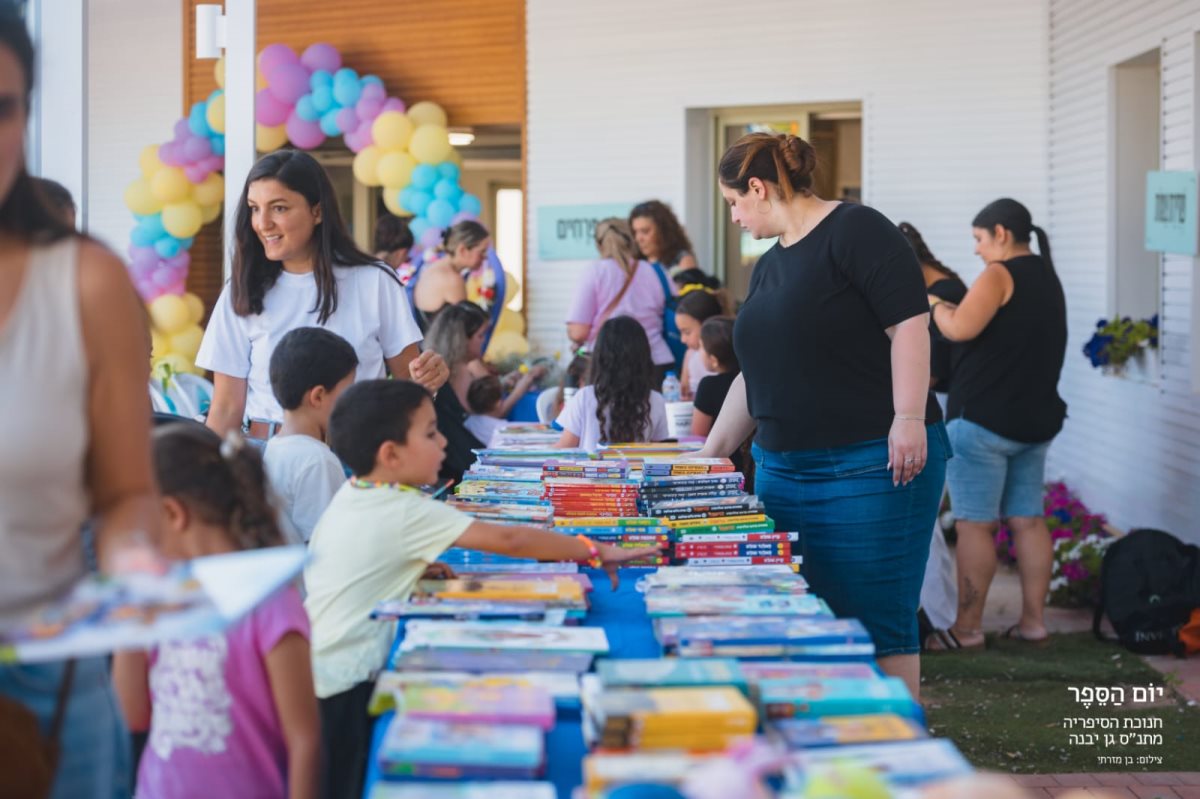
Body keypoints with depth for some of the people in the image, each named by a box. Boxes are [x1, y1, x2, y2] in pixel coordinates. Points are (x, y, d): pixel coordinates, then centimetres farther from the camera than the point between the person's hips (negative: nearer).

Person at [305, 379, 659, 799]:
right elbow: (507, 540, -20)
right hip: (342, 685, -8)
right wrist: (595, 551, -14)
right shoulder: (405, 513, -18)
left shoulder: (349, 496, 7)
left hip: (315, 670, 8)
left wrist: (415, 566, 11)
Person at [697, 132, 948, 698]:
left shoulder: (855, 231, -6)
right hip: (783, 471, 8)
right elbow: (754, 377, 26)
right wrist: (712, 452, 27)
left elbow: (909, 324, -15)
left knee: (877, 627, -6)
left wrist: (909, 419, -22)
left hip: (872, 469, -8)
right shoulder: (769, 267, 20)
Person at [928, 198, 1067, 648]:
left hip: (984, 420, -9)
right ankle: (1033, 621, 13)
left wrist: (934, 304, -3)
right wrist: (954, 308, 18)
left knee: (975, 525, -4)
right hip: (1036, 420, 9)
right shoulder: (1047, 278, 16)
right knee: (1028, 521, 11)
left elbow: (960, 328, -23)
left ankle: (967, 628, 0)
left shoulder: (1000, 274, -11)